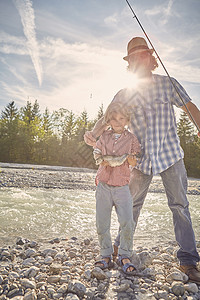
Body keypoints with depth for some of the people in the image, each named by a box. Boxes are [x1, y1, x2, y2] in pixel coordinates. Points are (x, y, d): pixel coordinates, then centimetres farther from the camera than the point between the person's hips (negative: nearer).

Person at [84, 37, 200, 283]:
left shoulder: (168, 84, 5)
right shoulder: (125, 94, 6)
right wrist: (93, 133, -21)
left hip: (170, 154, -1)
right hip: (142, 158, 1)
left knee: (179, 205, 2)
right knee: (132, 203, 11)